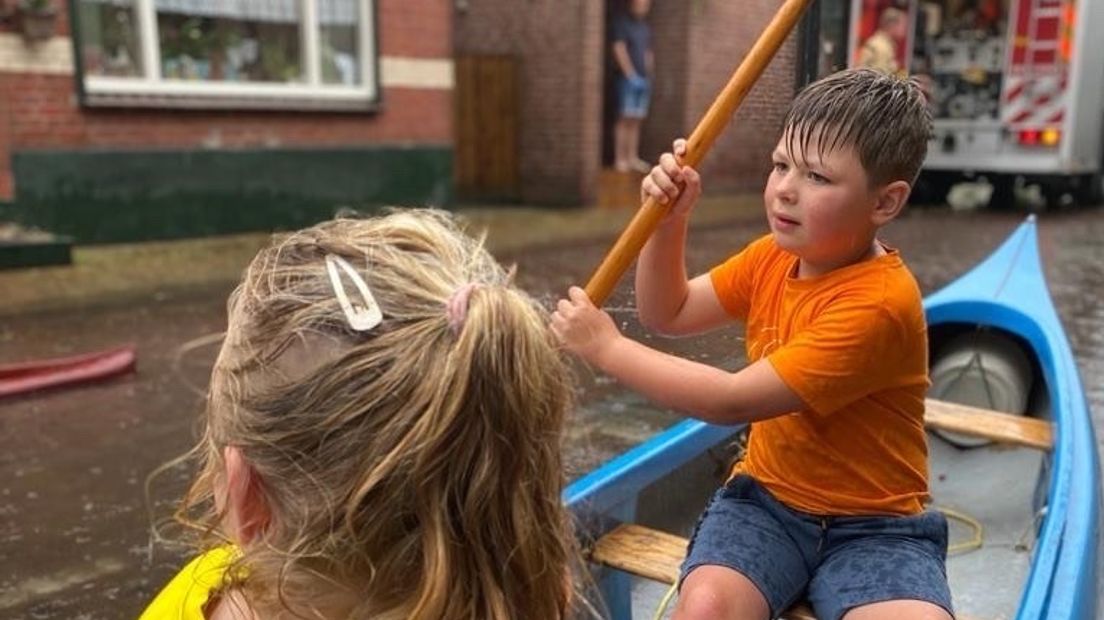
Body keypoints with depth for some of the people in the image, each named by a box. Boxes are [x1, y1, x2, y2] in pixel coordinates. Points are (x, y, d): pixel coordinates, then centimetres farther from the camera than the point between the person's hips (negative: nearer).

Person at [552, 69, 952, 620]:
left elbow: (734, 402, -26)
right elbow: (668, 315, 9)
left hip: (871, 525, -4)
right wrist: (668, 222, -7)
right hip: (768, 497, 4)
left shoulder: (878, 301, -24)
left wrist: (607, 347, -20)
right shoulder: (773, 256, 1)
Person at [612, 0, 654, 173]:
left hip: (643, 80, 6)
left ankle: (632, 157, 8)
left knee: (637, 120, 5)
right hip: (628, 79, -6)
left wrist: (648, 75, 8)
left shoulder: (645, 25, 17)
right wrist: (632, 75, -13)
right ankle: (620, 159, -5)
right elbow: (619, 49, -10)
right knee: (625, 118, -8)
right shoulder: (622, 21, -4)